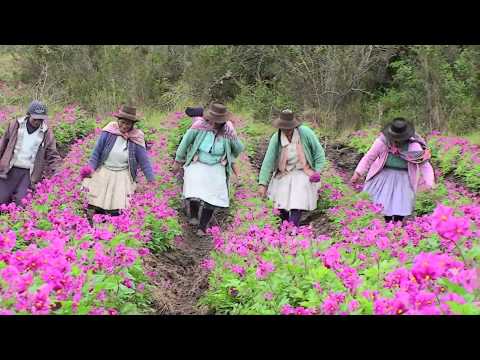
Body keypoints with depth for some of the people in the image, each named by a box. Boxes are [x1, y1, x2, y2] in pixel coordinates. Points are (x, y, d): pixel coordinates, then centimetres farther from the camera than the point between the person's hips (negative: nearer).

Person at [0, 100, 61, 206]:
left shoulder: (47, 133, 0)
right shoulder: (16, 125, 2)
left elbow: (53, 156, 5)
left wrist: (53, 172, -7)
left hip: (30, 173, -1)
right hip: (10, 170, 1)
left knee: (20, 202, -15)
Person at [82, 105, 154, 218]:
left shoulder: (136, 138, -8)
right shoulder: (109, 132, -7)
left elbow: (144, 161, -3)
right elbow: (96, 151, 1)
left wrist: (152, 181, -6)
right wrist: (90, 168, -9)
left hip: (122, 176, -1)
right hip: (103, 172, 1)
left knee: (116, 211, -10)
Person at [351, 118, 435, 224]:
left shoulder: (414, 147, -18)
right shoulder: (382, 141, -17)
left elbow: (425, 165, -9)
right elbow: (369, 157, -4)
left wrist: (430, 185, -16)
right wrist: (358, 174, -2)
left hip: (403, 180, -1)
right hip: (383, 178, 1)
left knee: (399, 212, -4)